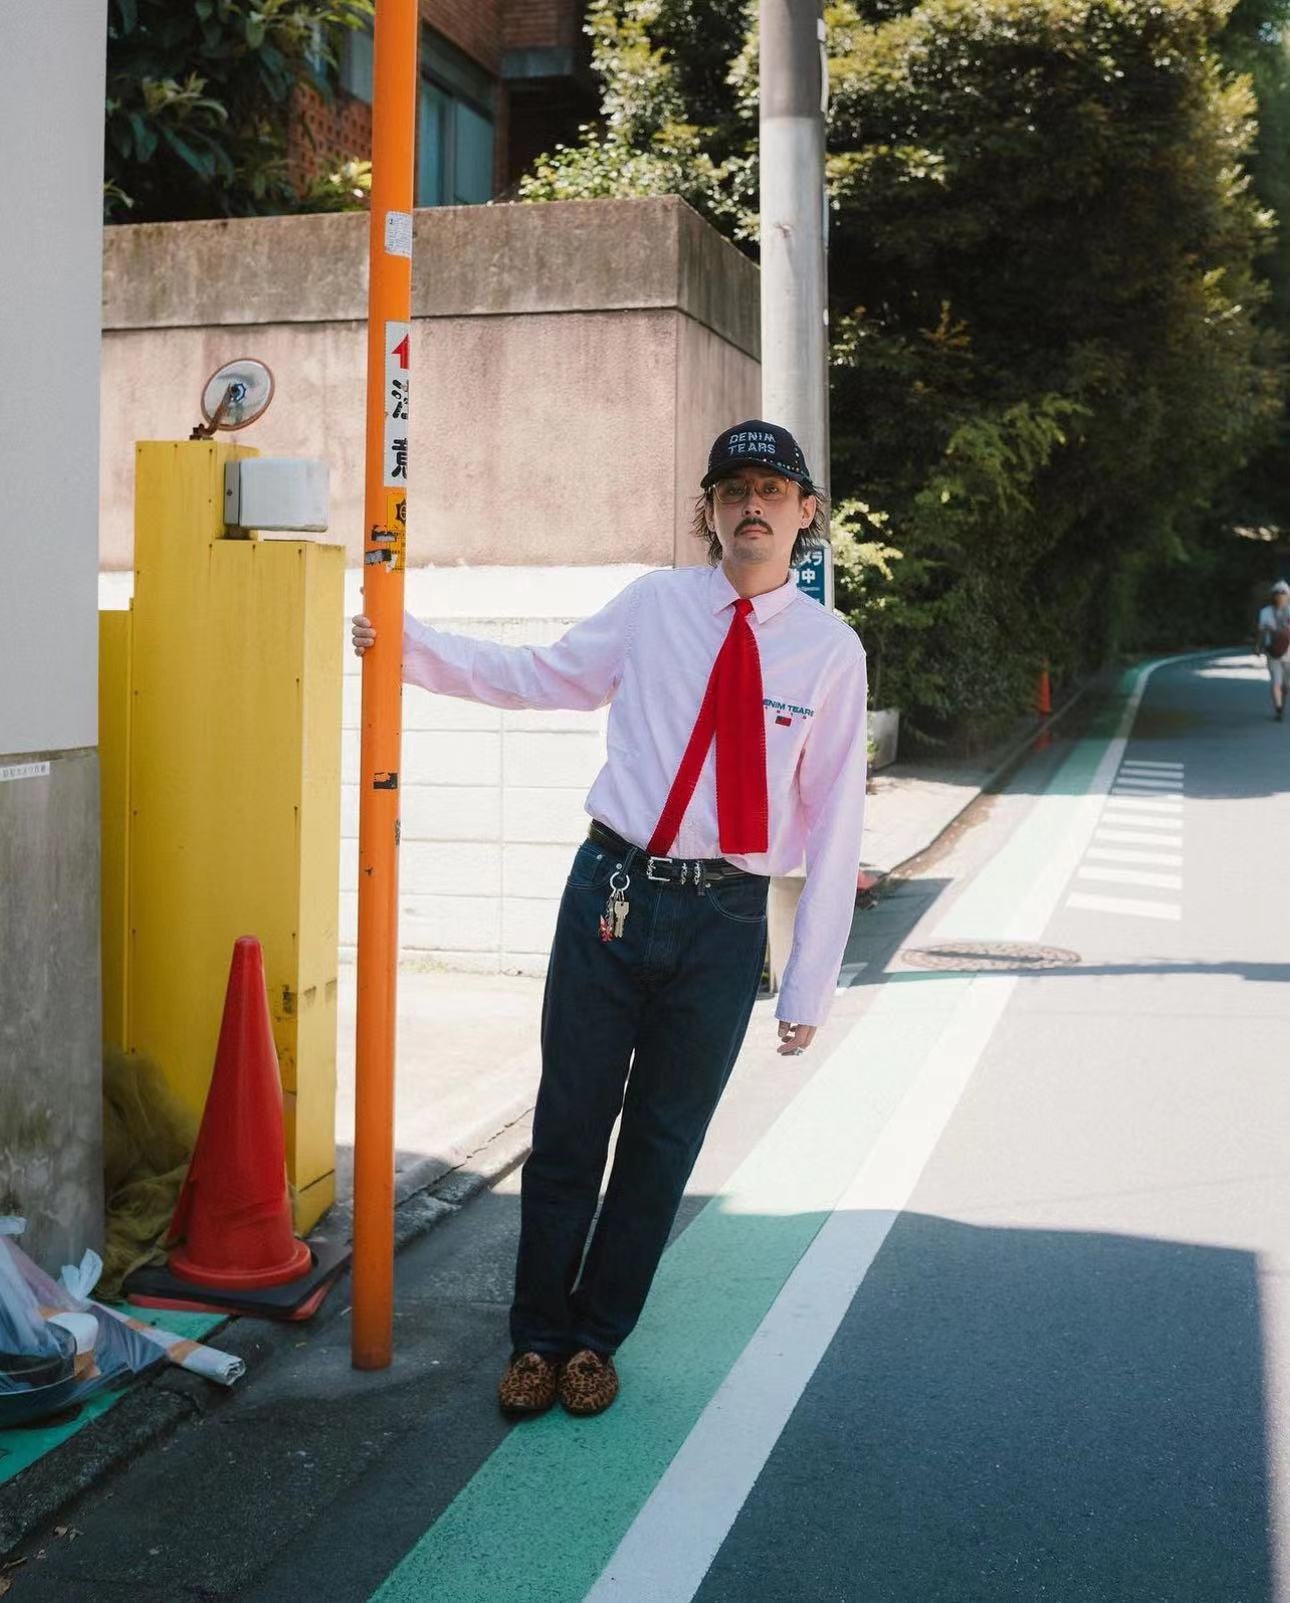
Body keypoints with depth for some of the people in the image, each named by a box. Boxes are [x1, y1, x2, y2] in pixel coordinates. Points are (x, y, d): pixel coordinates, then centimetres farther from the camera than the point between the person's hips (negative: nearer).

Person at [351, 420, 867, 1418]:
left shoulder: (831, 649, -1)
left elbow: (834, 821, 0)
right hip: (613, 892, 1)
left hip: (725, 921, -1)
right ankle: (538, 1338, 25)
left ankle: (597, 1338, 29)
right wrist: (413, 648, 5)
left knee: (663, 1144, 10)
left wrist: (810, 985, -1)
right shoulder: (654, 606, 3)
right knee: (569, 1125, 7)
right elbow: (545, 677, 16)